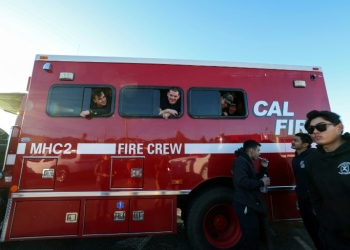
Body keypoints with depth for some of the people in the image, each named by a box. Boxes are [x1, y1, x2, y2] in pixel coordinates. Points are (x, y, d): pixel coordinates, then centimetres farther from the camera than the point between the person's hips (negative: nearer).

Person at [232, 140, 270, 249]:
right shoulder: (241, 161, -18)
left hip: (250, 204, 11)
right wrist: (261, 183, -19)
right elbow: (241, 181, -30)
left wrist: (263, 168, 12)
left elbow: (254, 179, 21)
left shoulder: (247, 161, 16)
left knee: (253, 235, 22)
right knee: (250, 236, -4)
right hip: (245, 205, -11)